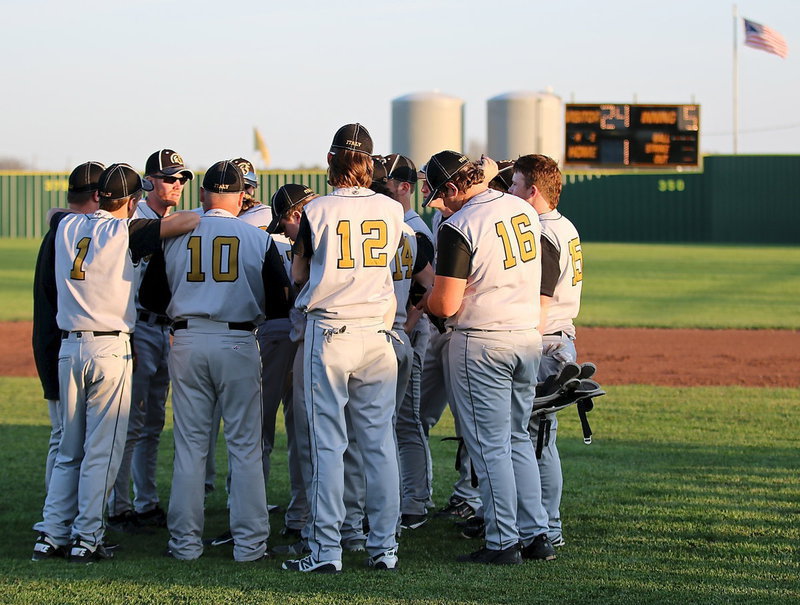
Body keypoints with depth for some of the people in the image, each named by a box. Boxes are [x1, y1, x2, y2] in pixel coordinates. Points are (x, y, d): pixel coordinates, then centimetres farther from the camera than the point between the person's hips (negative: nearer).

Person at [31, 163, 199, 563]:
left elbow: (54, 212, 32)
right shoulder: (125, 232, -8)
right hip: (110, 349, -5)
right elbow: (185, 222, -12)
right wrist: (212, 216, 9)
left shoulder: (67, 227, 8)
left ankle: (51, 535, 12)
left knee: (68, 450, 13)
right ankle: (86, 539, 0)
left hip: (69, 347, 6)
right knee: (102, 450, 1)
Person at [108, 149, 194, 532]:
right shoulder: (133, 220, -9)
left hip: (167, 330, 8)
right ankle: (119, 508, 0)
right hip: (139, 329, -8)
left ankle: (147, 504, 19)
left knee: (153, 425, 12)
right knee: (131, 425, -5)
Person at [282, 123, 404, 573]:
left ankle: (327, 550, 0)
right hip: (378, 333, 3)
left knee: (328, 443, 0)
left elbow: (298, 275, 4)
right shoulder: (392, 210, 1)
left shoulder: (317, 212, -8)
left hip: (329, 333, -3)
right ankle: (384, 548, 9)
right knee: (380, 441, 8)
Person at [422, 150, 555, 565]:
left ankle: (503, 542, 4)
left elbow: (446, 305, -19)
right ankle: (536, 535, 16)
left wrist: (425, 301, 4)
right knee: (518, 439, 17)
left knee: (489, 445, 1)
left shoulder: (459, 227, -18)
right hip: (529, 334, 7)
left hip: (481, 342, -7)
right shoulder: (523, 210, 5)